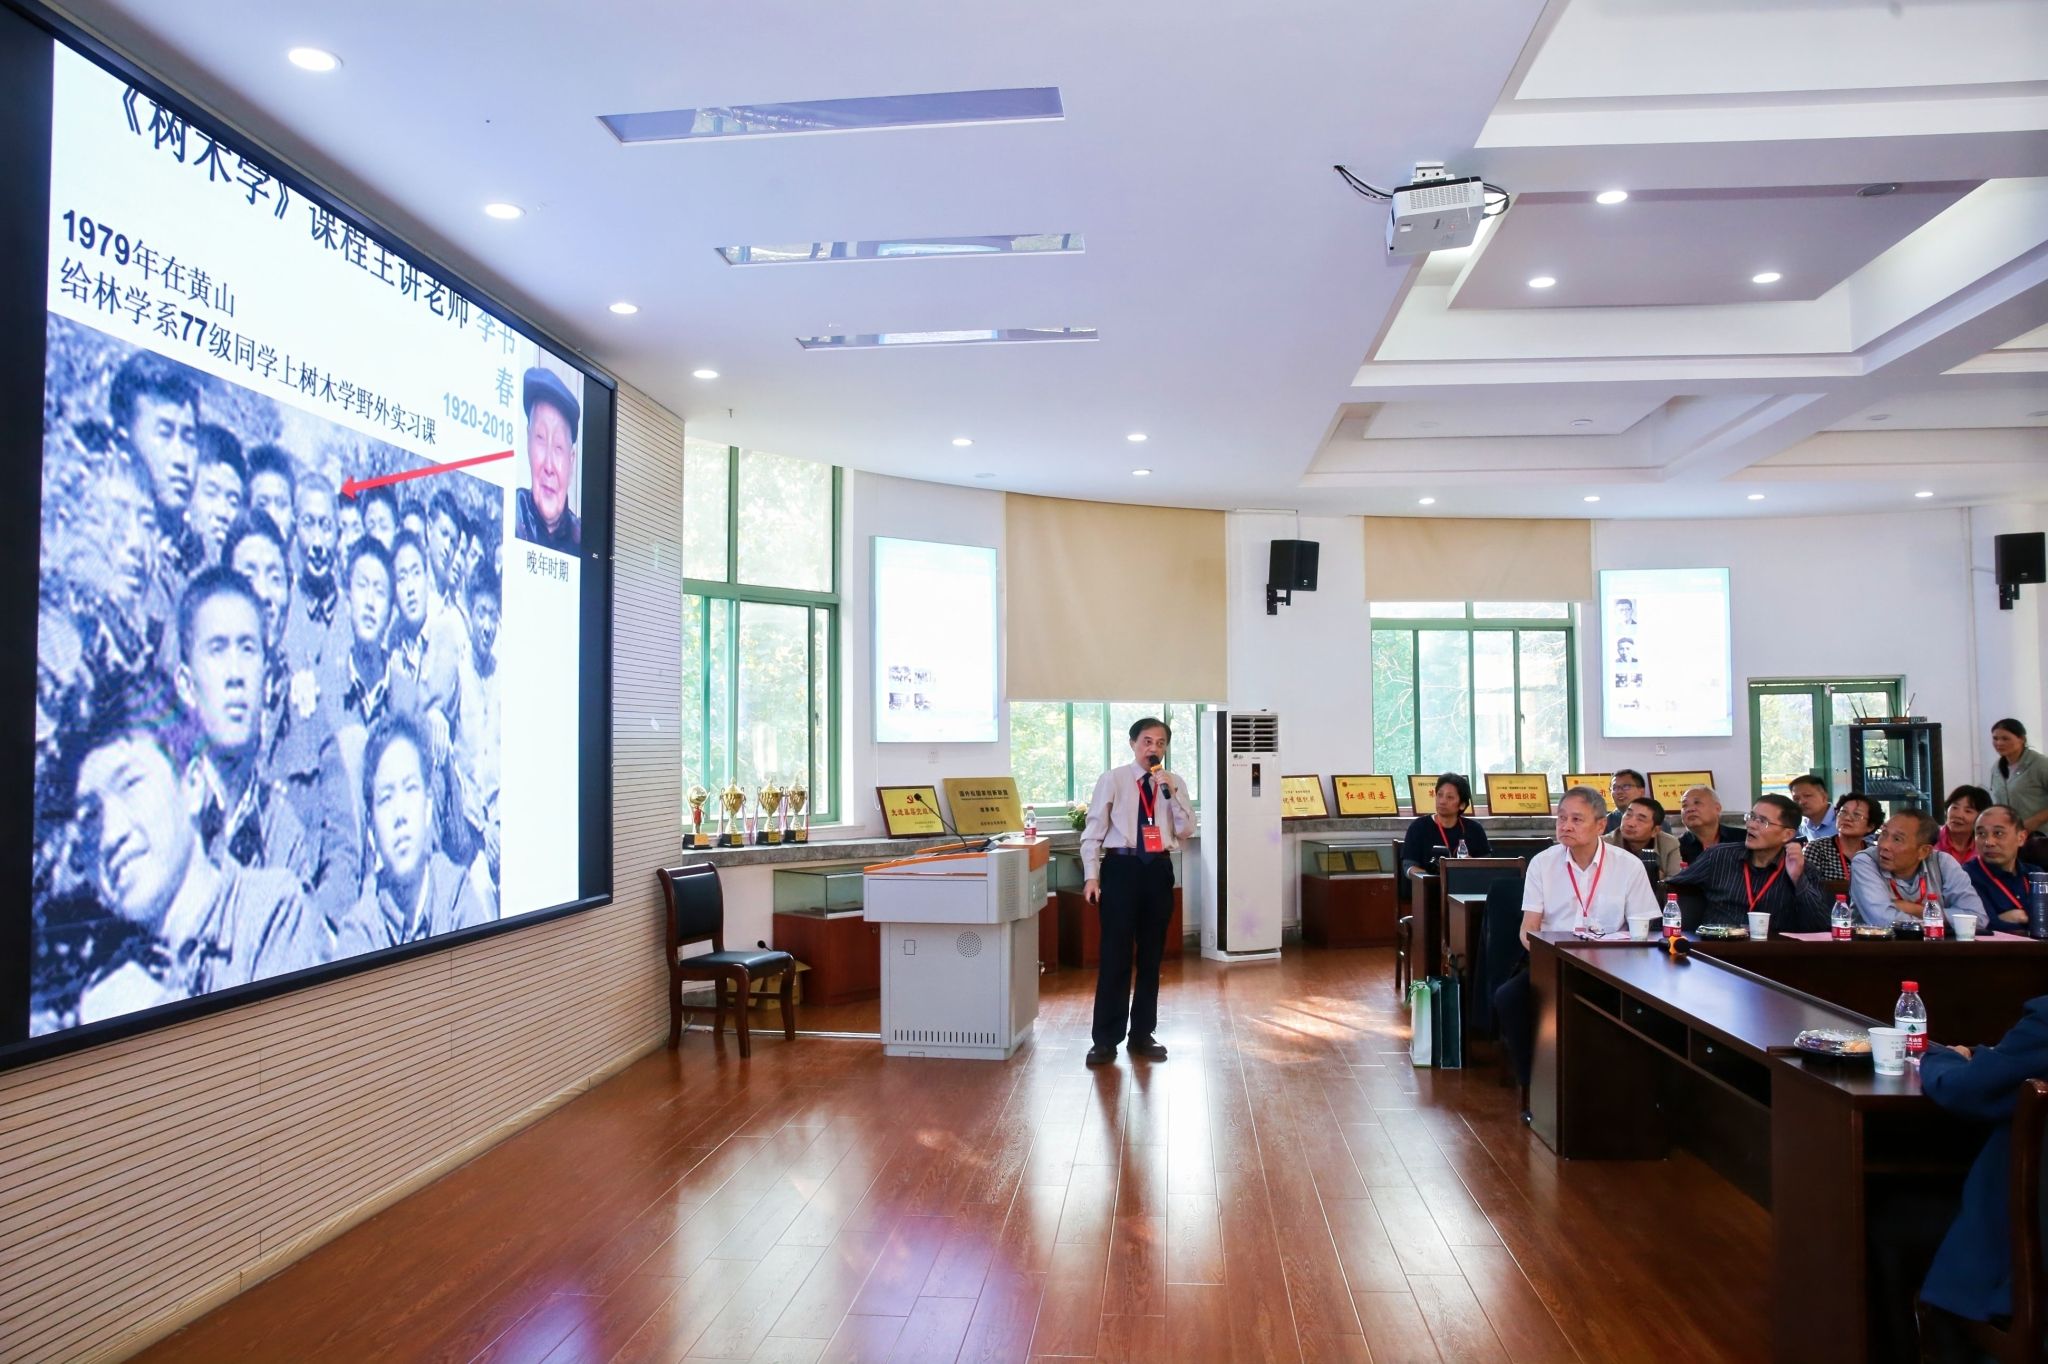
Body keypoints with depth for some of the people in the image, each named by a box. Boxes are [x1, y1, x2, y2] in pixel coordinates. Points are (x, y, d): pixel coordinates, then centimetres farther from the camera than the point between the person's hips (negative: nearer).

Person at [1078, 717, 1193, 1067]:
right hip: (1122, 867, -4)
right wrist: (1092, 876, -8)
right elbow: (1093, 830, -2)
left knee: (1152, 956, 11)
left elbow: (1185, 831, 0)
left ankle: (1142, 1034, 22)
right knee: (1115, 955, -2)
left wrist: (1170, 793, -11)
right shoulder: (1112, 780, -1)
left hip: (1159, 869, 4)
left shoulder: (1174, 783, 8)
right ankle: (1106, 1038, 6)